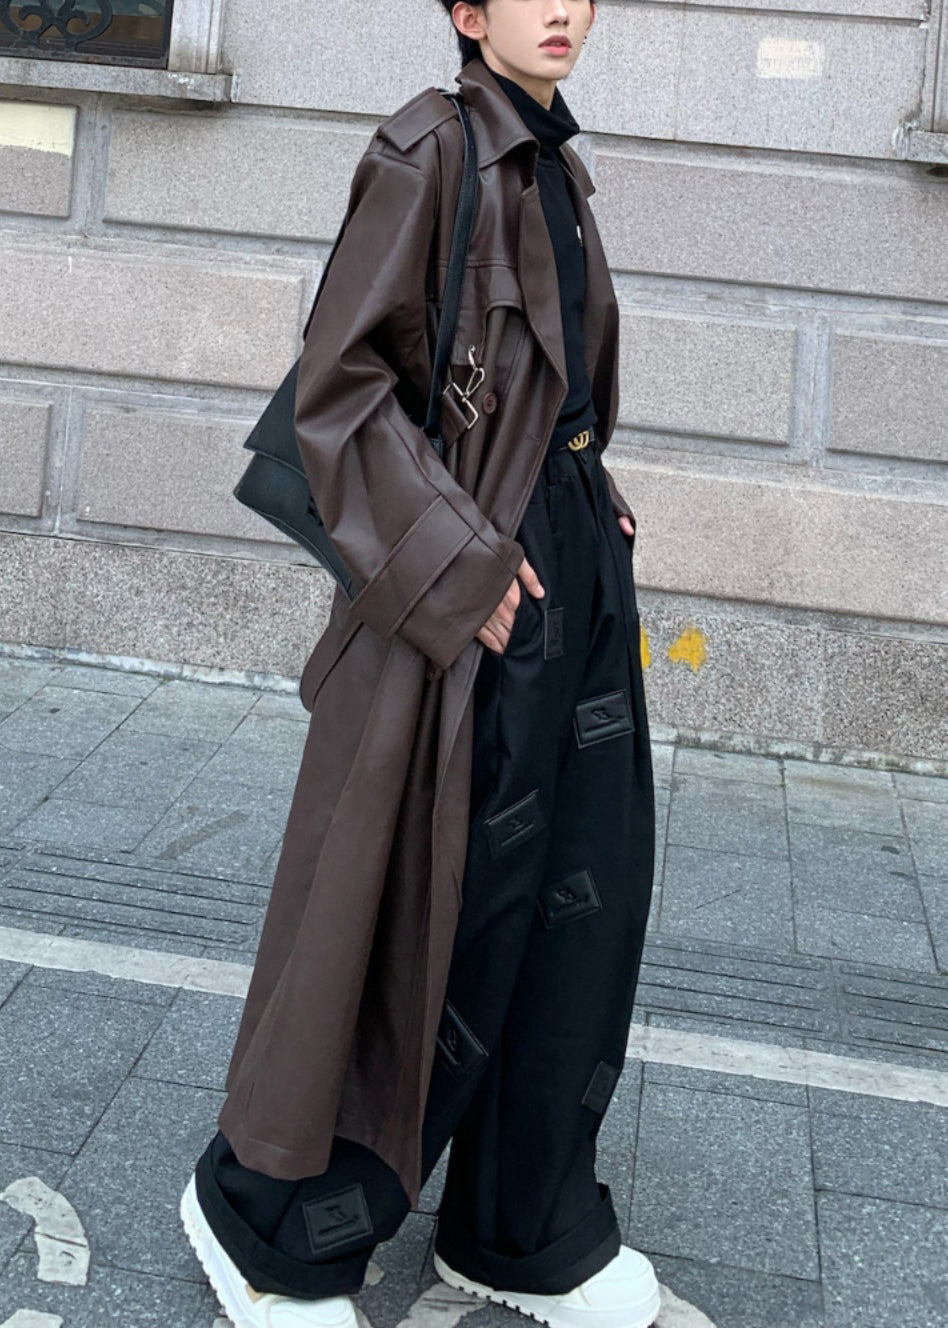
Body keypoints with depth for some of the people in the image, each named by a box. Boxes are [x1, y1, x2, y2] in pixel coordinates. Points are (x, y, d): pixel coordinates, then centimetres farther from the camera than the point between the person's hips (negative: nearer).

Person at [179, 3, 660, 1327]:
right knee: (430, 905, -1)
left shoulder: (557, 165, 15)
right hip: (470, 577, -9)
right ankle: (265, 1215, 20)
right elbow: (341, 380, -16)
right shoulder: (432, 147, -10)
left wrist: (589, 504, 11)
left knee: (581, 893, 12)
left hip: (573, 564, 9)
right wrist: (456, 563, -19)